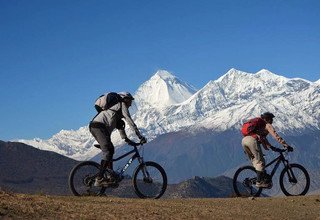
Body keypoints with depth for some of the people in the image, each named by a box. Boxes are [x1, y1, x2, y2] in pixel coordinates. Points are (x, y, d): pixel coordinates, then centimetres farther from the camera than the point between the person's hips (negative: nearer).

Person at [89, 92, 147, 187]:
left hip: (93, 126, 10)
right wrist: (140, 136, -2)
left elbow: (119, 126, 37)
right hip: (99, 126, -10)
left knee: (110, 149, 17)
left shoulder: (115, 106, 34)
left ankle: (111, 175, 15)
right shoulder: (122, 105, 6)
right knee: (107, 151, -14)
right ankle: (99, 179, -22)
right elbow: (130, 121, -2)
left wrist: (127, 139, 35)